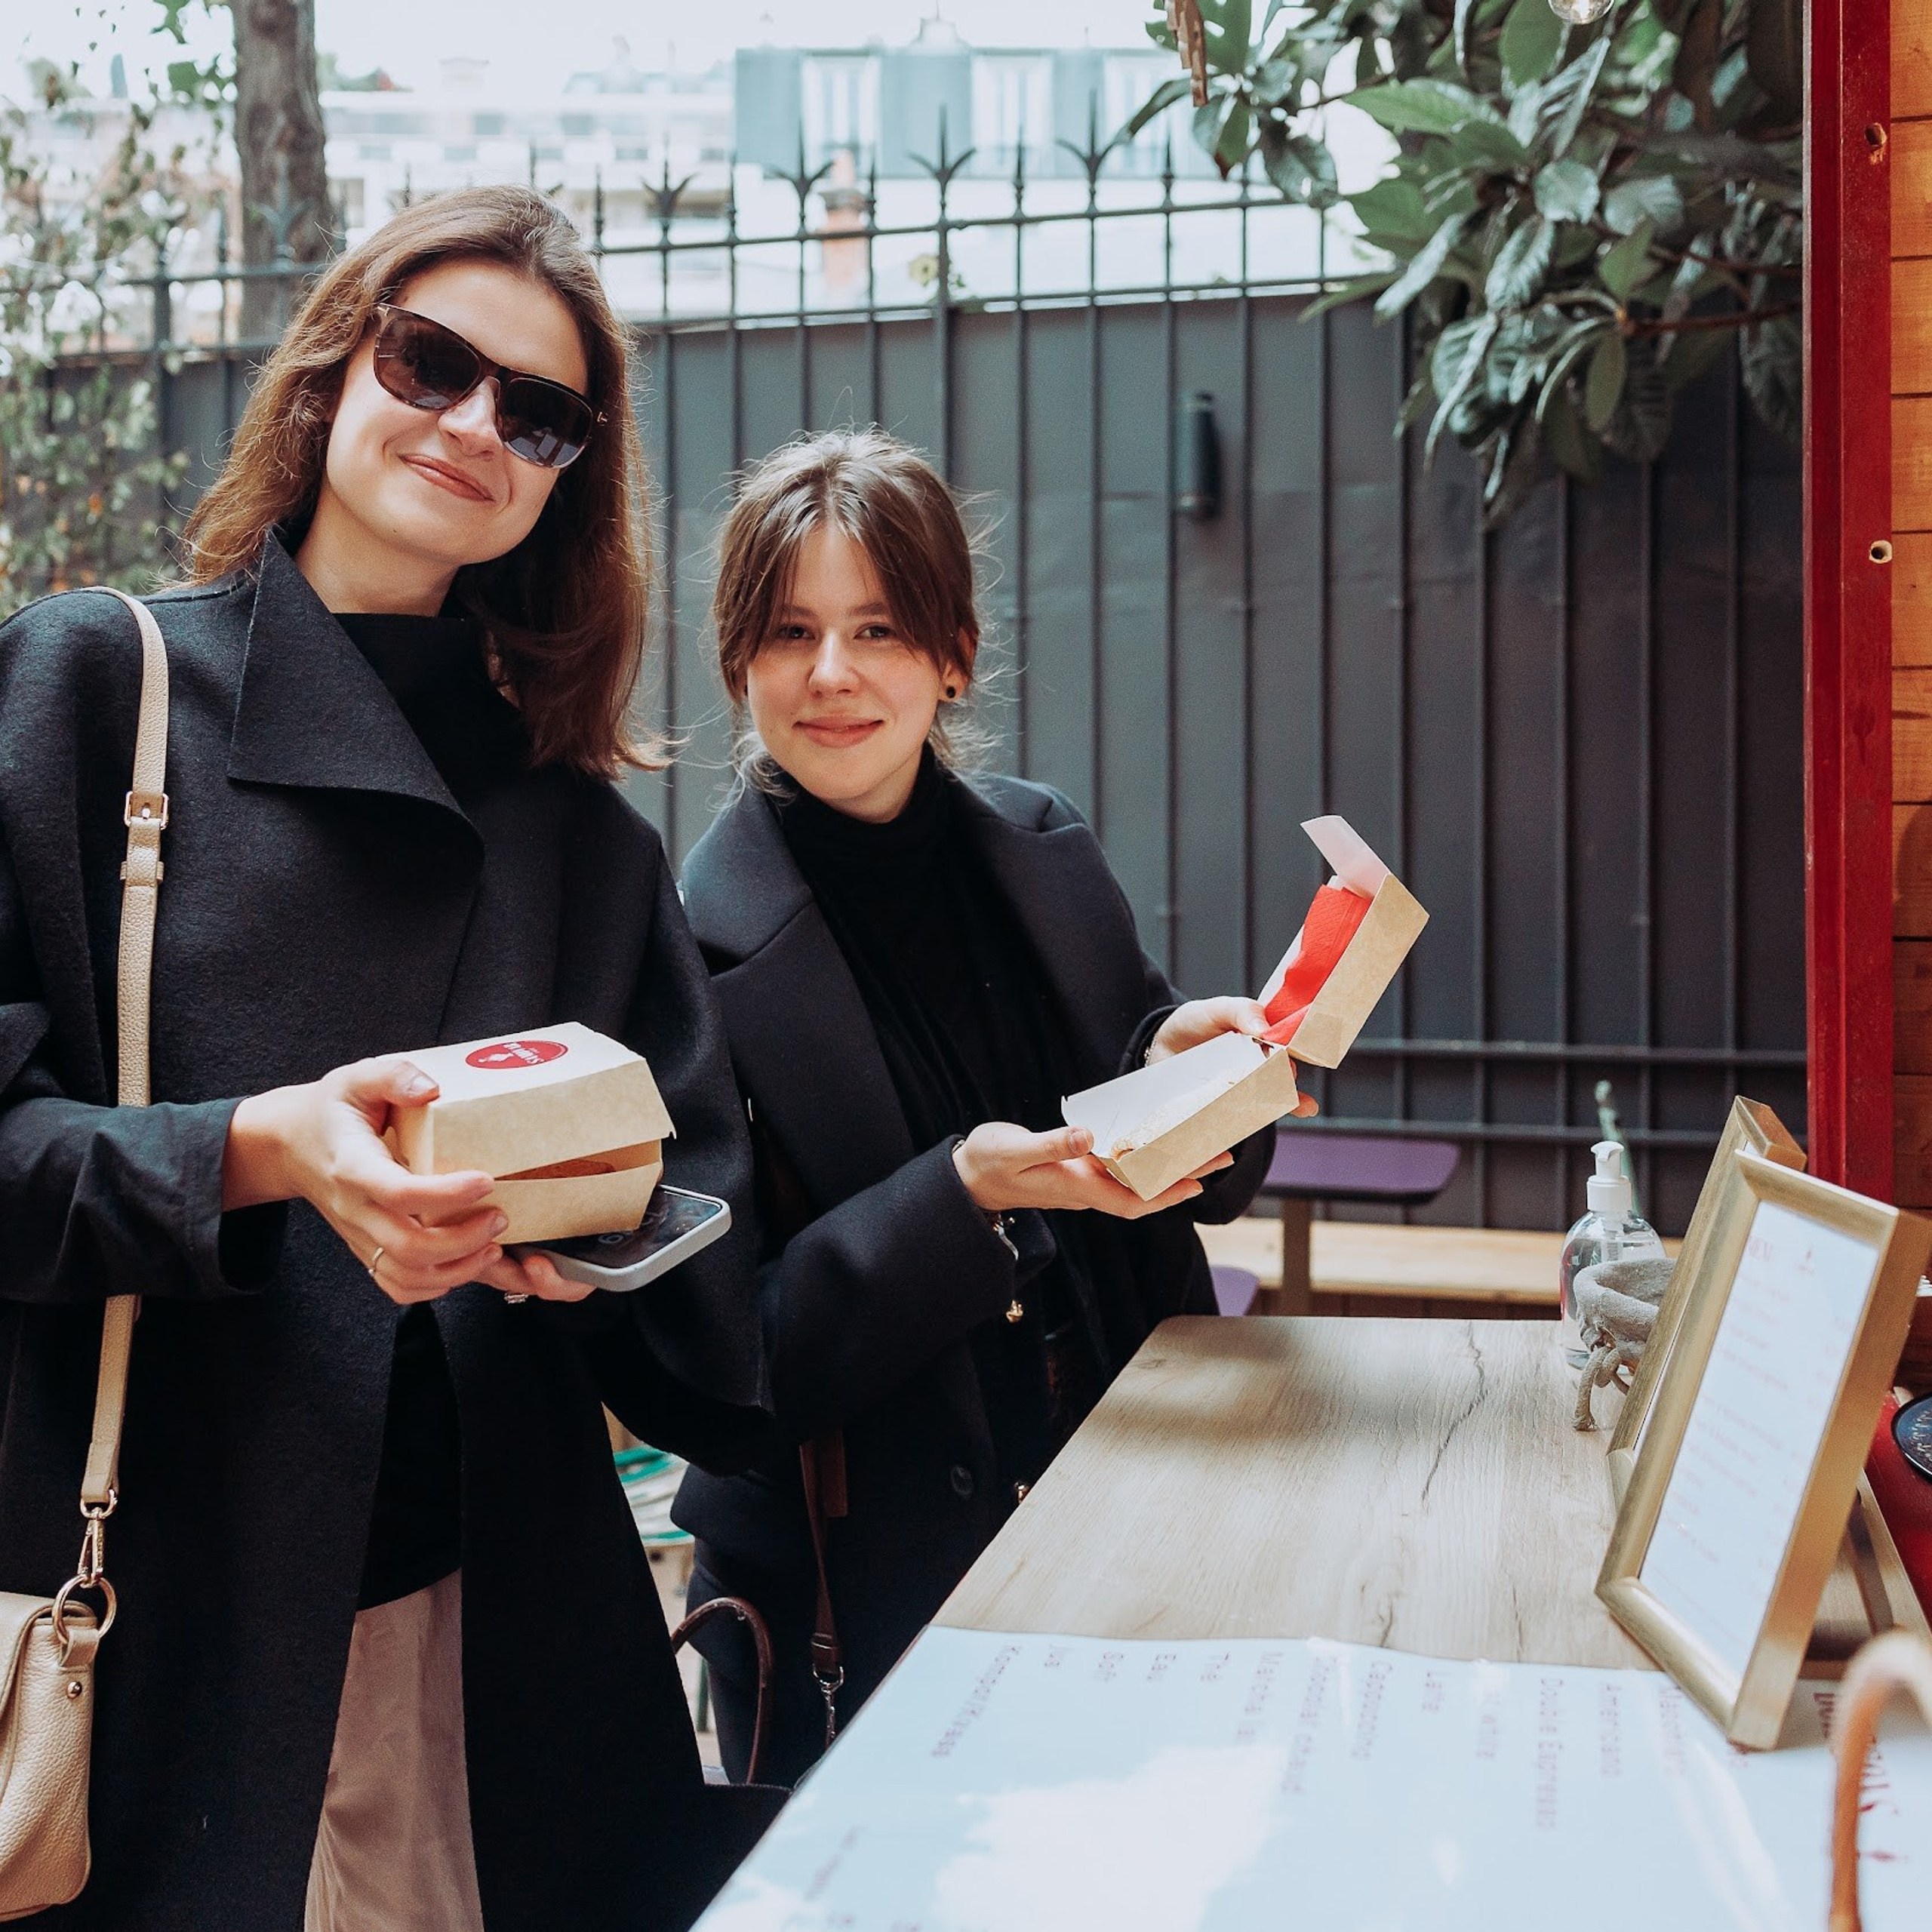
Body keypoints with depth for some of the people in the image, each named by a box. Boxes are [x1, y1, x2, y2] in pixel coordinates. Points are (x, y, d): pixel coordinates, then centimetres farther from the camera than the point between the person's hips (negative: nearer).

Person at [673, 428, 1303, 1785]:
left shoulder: (1044, 850, -1)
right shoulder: (697, 939, -16)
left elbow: (1197, 1177, 8)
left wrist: (1180, 1068, -13)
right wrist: (966, 1200, -30)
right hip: (859, 1593, -4)